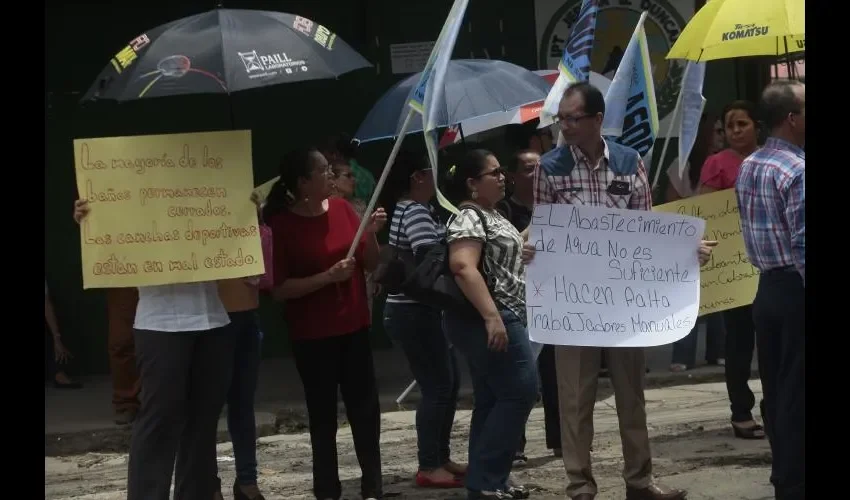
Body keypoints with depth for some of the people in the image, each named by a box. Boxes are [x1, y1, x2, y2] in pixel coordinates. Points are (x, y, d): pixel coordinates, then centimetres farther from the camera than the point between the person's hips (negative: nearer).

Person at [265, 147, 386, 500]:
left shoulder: (342, 208, 3)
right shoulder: (281, 225, -11)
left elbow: (370, 265, 9)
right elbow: (279, 290, -12)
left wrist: (371, 234, -9)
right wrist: (327, 277, -22)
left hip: (354, 327, 4)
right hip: (312, 336, -4)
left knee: (366, 409, 5)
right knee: (323, 415, 1)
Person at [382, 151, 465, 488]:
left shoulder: (416, 210, 15)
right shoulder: (415, 212, -17)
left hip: (425, 310, 11)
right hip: (415, 313, -11)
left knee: (448, 383, 15)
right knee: (437, 386, -5)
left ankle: (441, 457, 23)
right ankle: (429, 467, 1)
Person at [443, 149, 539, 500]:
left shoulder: (490, 216, 18)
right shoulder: (468, 217, -13)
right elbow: (463, 267, -27)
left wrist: (524, 255, 13)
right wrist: (492, 317, -33)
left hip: (500, 317, 10)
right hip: (485, 321, -10)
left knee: (492, 399, 10)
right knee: (520, 391, -11)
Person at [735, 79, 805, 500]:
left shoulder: (748, 166, 9)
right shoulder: (797, 170, -18)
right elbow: (802, 245, -21)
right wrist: (798, 279, -16)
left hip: (766, 287, 8)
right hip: (794, 290, -8)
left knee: (775, 387, 14)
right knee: (796, 392, -3)